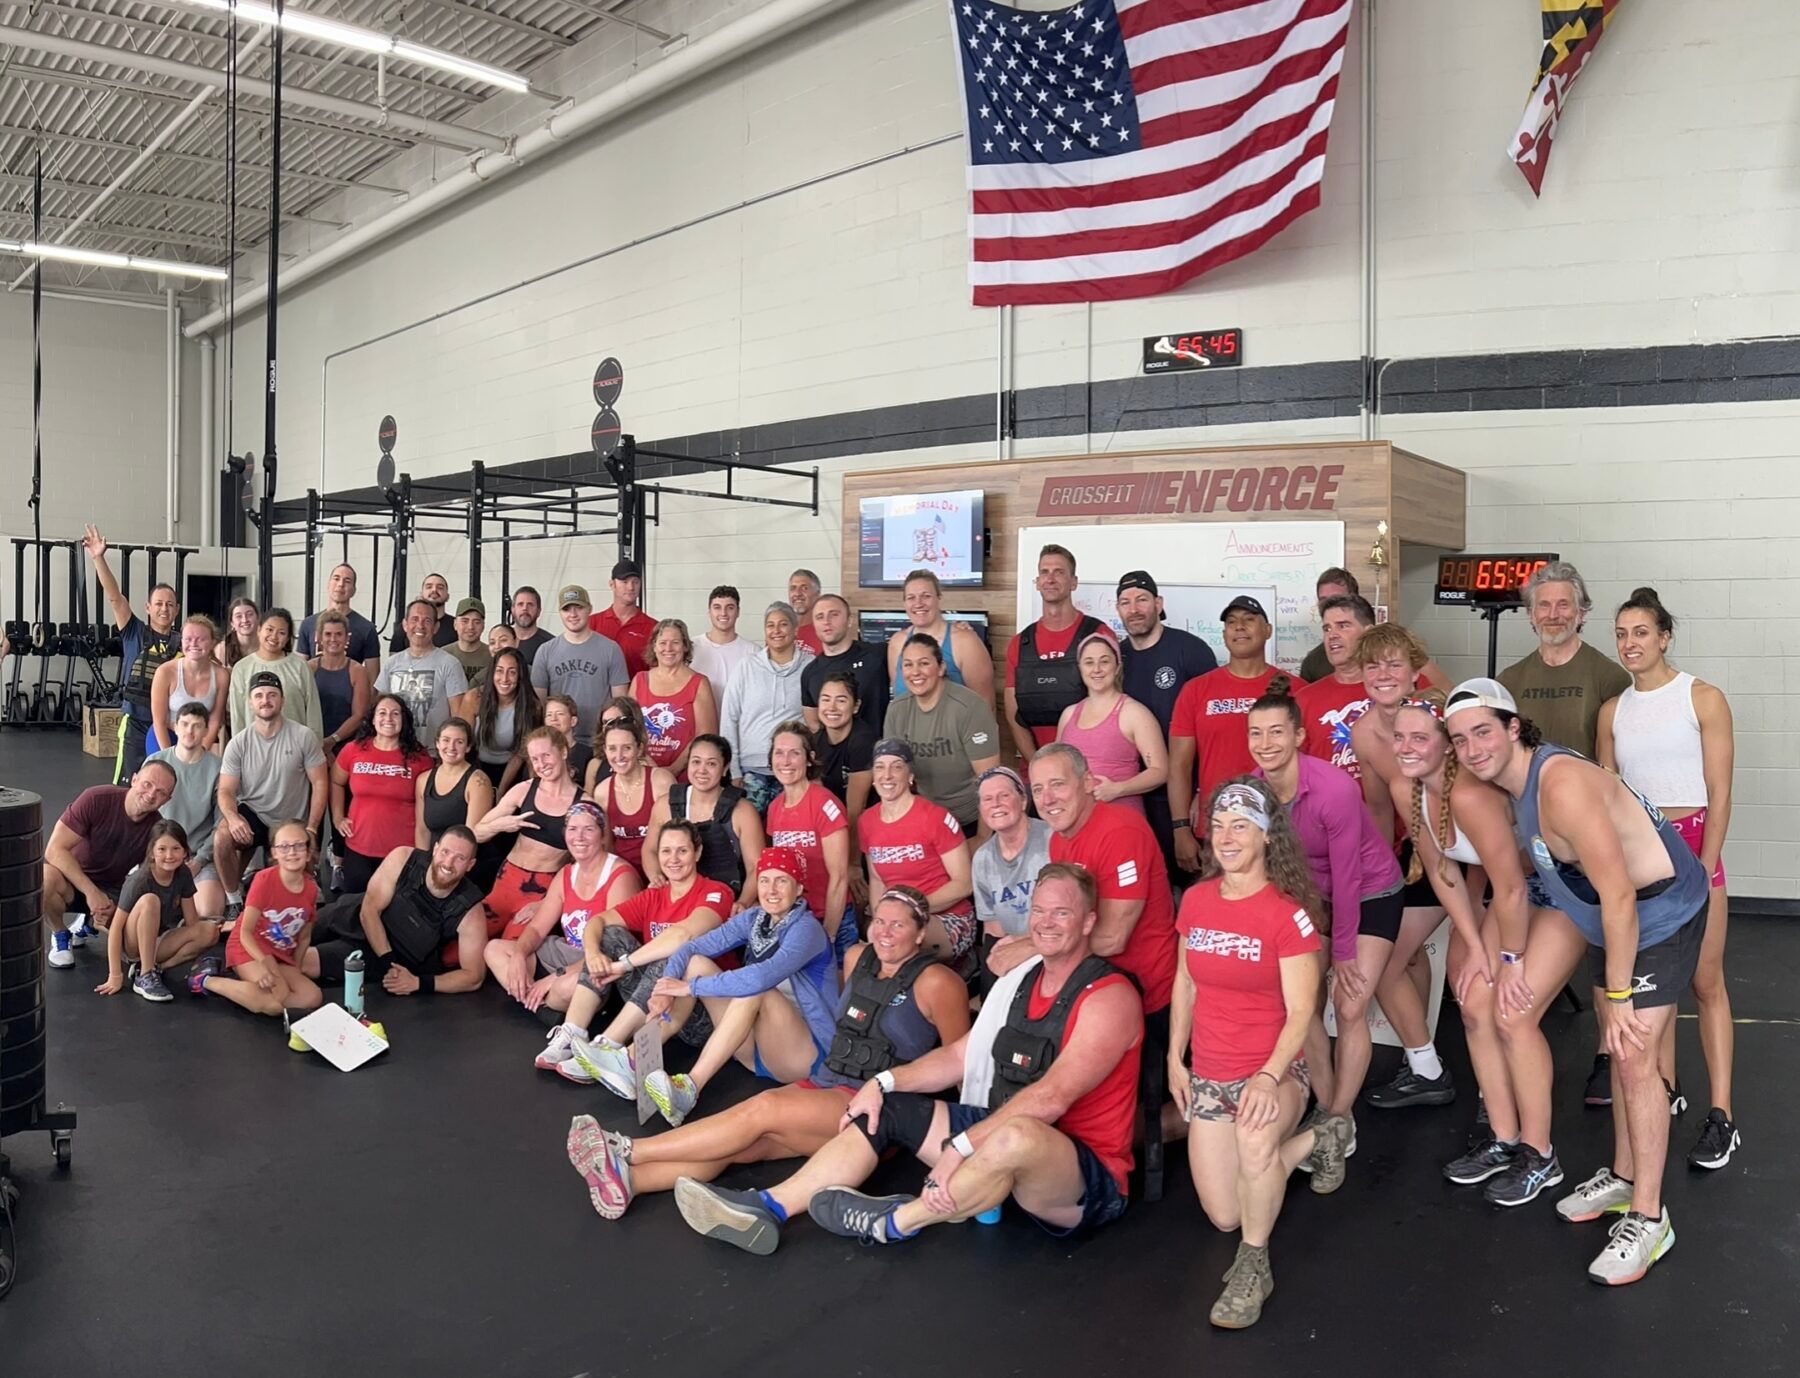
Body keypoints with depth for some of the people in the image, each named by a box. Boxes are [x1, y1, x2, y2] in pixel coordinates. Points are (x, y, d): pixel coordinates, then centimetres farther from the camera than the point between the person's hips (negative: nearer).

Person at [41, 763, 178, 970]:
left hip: (111, 890, 2)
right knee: (46, 878, -37)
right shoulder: (96, 799, -22)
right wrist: (91, 892, -30)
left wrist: (115, 908, -23)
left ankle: (90, 925, 13)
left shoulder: (157, 829, -12)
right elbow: (55, 849, -23)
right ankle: (60, 935, -5)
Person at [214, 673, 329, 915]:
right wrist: (232, 817, -31)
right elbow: (226, 791, -7)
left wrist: (311, 829, -14)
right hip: (252, 813, 0)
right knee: (222, 837, -32)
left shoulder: (304, 736, -11)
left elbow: (320, 783, -8)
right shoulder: (238, 743, -6)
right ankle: (234, 901, -12)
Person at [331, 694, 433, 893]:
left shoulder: (419, 757, -4)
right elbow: (336, 782, 17)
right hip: (358, 850, 2)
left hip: (403, 852, -2)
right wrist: (337, 817, 8)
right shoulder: (353, 750, 0)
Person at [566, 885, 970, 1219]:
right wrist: (827, 1073, 14)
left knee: (763, 1108, -25)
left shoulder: (935, 982, -10)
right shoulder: (857, 957, 11)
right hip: (824, 1084, 6)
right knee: (740, 1145, -19)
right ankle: (627, 1178, -36)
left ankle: (627, 1151, -24)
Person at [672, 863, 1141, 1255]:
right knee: (886, 1110, 5)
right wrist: (885, 1082, 0)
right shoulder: (1019, 980, 10)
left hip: (1087, 1179, -8)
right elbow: (959, 1055, 14)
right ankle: (768, 1209, -5)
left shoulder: (1109, 997, -16)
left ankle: (895, 1222, -16)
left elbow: (1051, 1098, -26)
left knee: (1017, 1133, -40)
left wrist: (961, 1145, -30)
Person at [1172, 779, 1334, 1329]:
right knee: (1224, 1216, 6)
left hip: (1273, 1070, -5)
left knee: (1255, 1138, -40)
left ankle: (1253, 1266, -14)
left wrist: (1269, 1078, -30)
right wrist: (1175, 1060, 9)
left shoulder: (1287, 913, -16)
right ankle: (1317, 1140, 32)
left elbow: (1301, 1011, -17)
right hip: (1208, 1074, 5)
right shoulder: (1195, 900, 0)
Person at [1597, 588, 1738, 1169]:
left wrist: (1705, 868, -13)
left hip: (1691, 843, -4)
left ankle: (1721, 1116, 1)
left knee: (1705, 981, -3)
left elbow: (1719, 794, -7)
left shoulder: (1703, 699, -4)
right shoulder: (1613, 711, 8)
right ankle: (1665, 1086, 22)